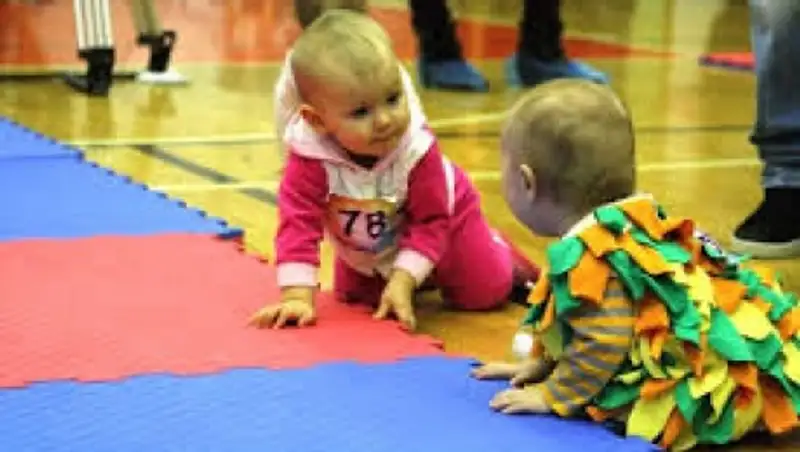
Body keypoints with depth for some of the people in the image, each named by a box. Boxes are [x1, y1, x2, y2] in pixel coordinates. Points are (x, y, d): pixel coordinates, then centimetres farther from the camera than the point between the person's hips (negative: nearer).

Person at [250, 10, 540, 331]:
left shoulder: (418, 148, -41)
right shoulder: (309, 156, -41)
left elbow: (431, 222, -32)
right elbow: (298, 221, -40)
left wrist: (403, 282, -41)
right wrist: (297, 295, -49)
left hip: (445, 215, -2)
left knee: (484, 291, 2)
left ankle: (505, 259, 38)